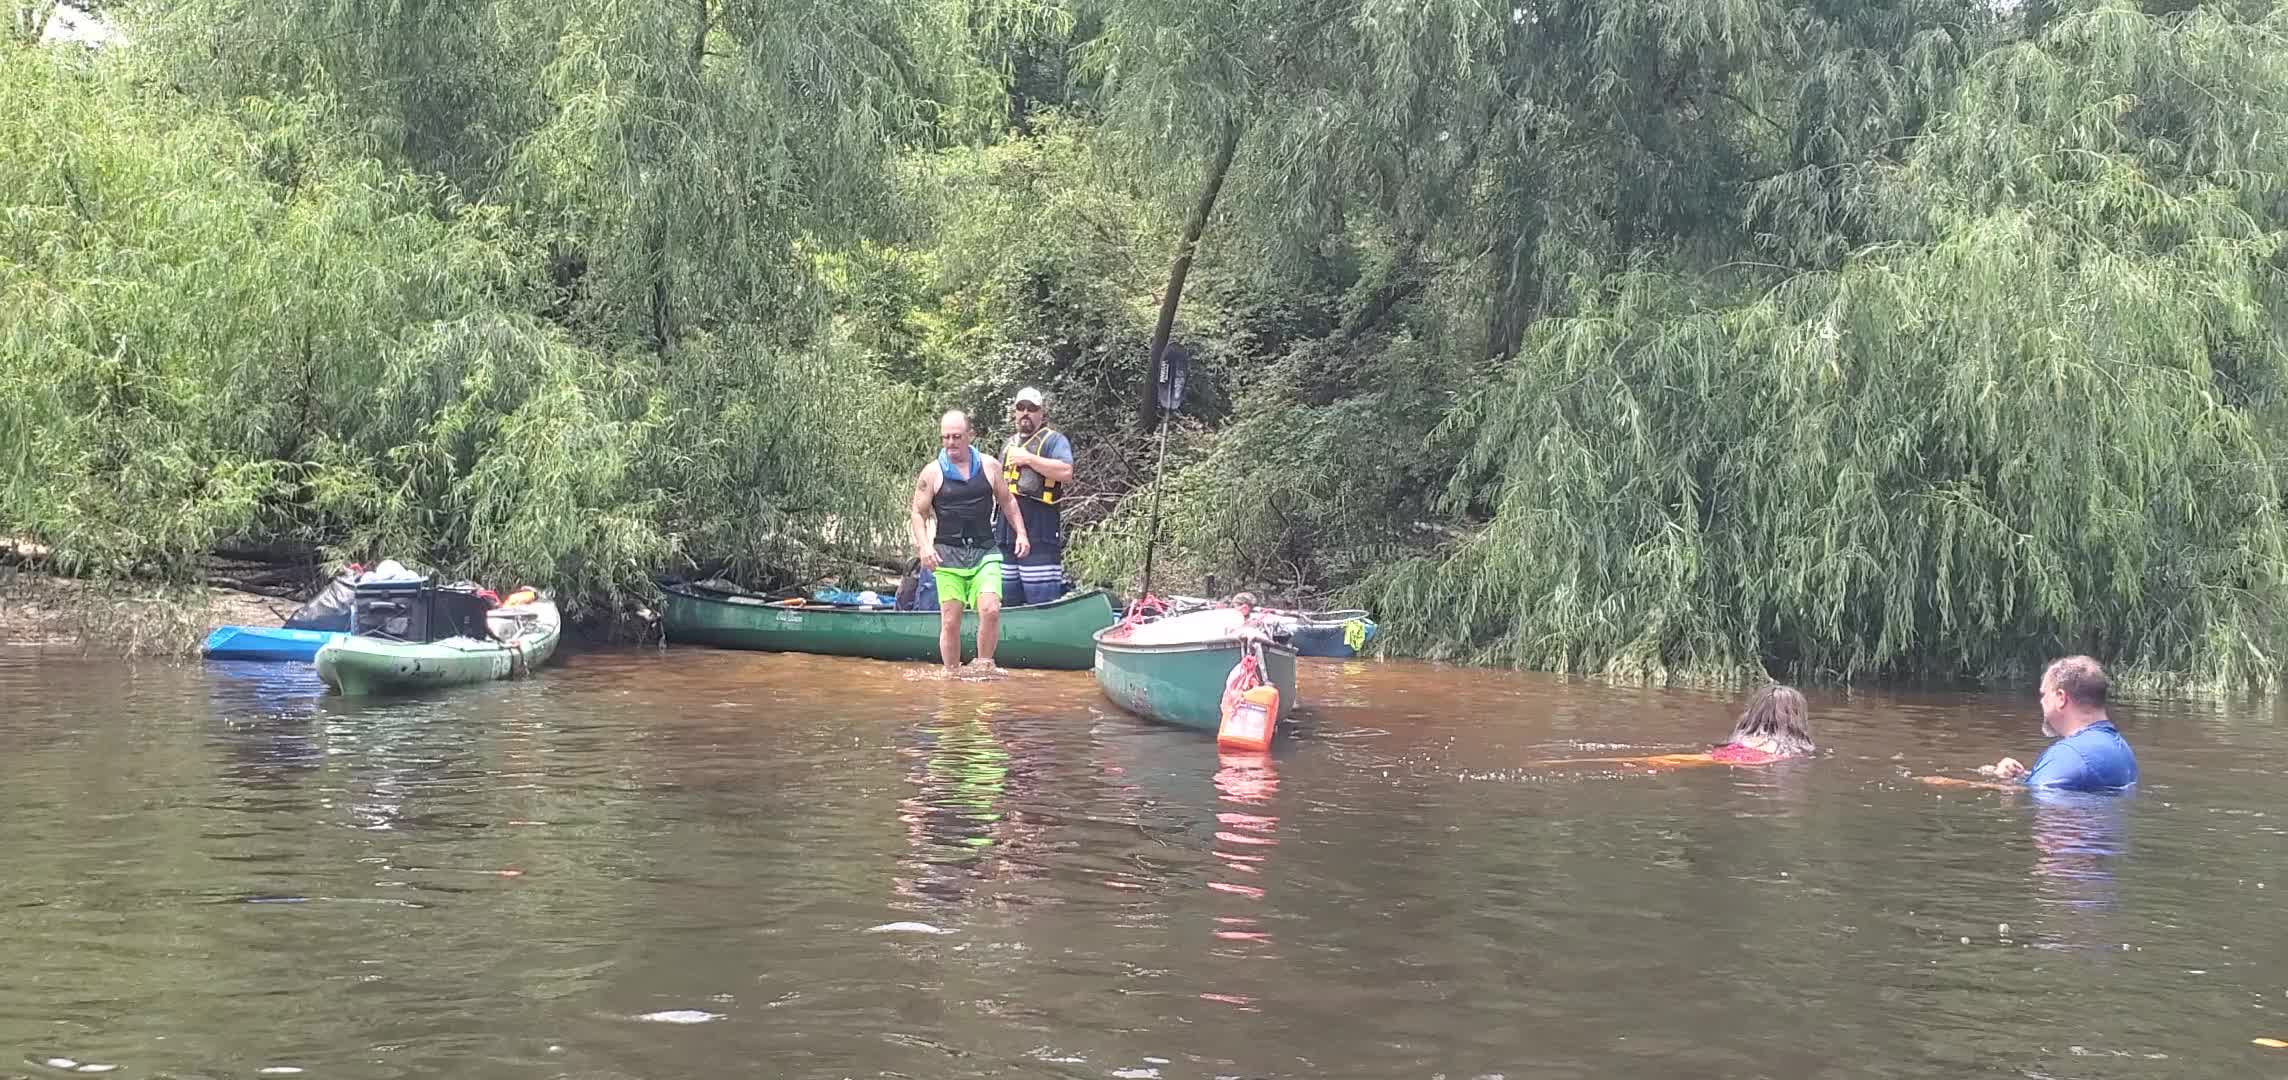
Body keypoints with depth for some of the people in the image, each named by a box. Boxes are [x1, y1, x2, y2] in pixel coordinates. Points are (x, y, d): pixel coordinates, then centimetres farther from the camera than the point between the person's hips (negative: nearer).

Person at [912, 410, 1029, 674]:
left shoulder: (989, 466, 6)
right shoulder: (932, 472, 1)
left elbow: (1007, 501, 17)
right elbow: (919, 513, 3)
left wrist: (1021, 533, 8)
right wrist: (924, 546, -12)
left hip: (985, 552, 1)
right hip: (947, 553, -1)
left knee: (990, 610, -16)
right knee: (950, 621, -2)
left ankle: (984, 666, 0)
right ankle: (951, 675, 9)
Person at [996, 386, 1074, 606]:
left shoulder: (1054, 440, 0)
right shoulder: (1010, 444, 23)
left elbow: (1066, 472, -18)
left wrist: (1029, 458, -14)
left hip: (1040, 532, -7)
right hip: (1007, 529, 7)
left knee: (1042, 597, -11)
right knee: (1008, 596, 10)